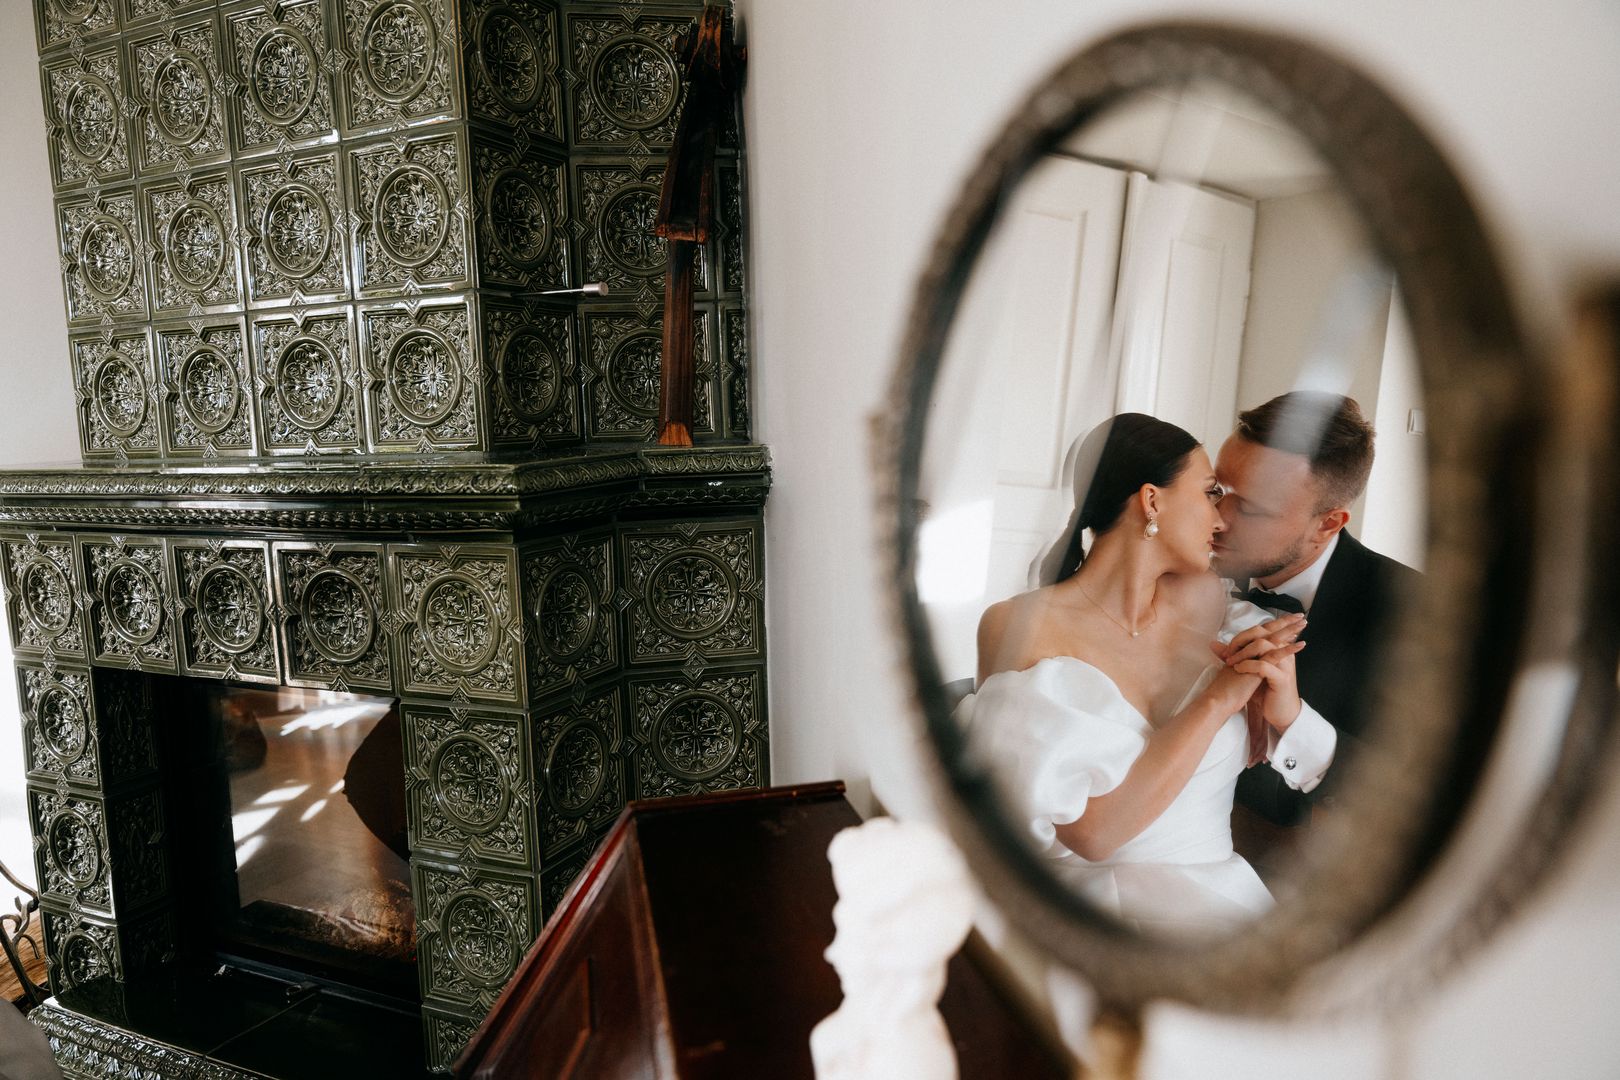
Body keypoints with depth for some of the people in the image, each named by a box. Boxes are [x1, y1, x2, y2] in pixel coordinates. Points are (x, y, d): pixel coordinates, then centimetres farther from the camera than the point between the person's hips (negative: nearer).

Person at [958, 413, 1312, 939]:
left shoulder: (1204, 599, 6)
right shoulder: (1016, 625, -8)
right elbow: (1090, 830, -15)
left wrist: (1285, 710, -5)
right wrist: (1217, 700, -13)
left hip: (1215, 903, 5)